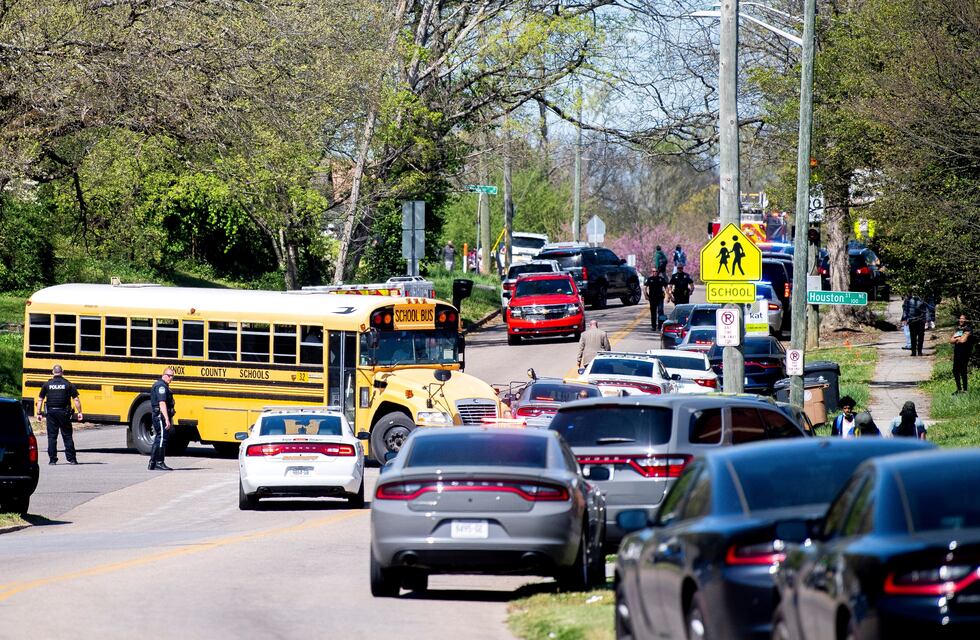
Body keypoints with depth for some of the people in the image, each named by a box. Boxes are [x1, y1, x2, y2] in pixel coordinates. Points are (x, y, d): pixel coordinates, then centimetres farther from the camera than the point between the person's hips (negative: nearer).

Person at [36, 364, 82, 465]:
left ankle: (52, 459, 1)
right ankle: (71, 459, 1)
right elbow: (76, 399, -2)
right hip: (64, 412, 0)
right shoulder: (68, 384, 2)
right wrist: (79, 412, 2)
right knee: (67, 437, 4)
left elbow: (40, 400, 4)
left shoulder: (47, 385, 4)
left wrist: (39, 413, 9)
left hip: (51, 412, 0)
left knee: (52, 437, 4)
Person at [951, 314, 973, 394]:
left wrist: (956, 339, 0)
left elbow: (963, 340, -17)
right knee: (955, 371, 9)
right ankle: (959, 389, 21)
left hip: (964, 353, -8)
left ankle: (965, 390, -3)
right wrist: (959, 339, -6)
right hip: (956, 352, 8)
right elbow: (951, 340, 11)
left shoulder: (968, 329, -6)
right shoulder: (957, 329, 18)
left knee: (963, 371, -8)